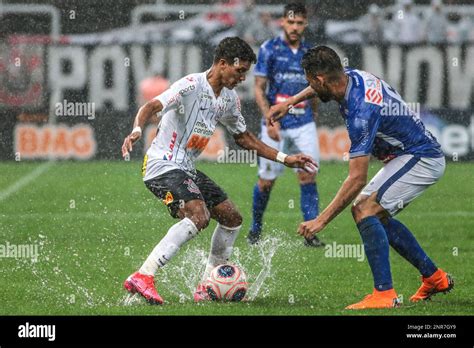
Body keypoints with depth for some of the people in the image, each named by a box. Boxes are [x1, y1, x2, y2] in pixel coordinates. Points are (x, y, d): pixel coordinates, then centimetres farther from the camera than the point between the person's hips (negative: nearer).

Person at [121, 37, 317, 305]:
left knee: (231, 217, 10)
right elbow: (152, 107, -29)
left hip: (186, 170, 10)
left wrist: (284, 159, 19)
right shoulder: (192, 85, -17)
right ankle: (142, 277, -33)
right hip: (163, 166, -10)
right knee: (198, 216, -30)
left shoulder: (229, 99, 10)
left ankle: (208, 287, 21)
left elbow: (243, 136, 24)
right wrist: (137, 131, -50)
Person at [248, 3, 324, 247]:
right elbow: (259, 90, -4)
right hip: (276, 124, -3)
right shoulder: (269, 50, -2)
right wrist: (270, 120, -14)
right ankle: (255, 228, 21)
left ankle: (311, 233, -8)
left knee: (308, 176, -9)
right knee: (266, 180, 1)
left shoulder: (310, 53, 9)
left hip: (304, 124, 3)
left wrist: (313, 118, 18)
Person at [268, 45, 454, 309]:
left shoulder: (361, 111, -30)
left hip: (421, 159, -10)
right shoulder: (351, 77, -4)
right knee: (377, 215, 19)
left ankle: (384, 294, -24)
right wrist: (290, 102, 28)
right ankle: (434, 278, 27)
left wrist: (322, 220, -27)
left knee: (365, 209, -21)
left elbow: (357, 179, -30)